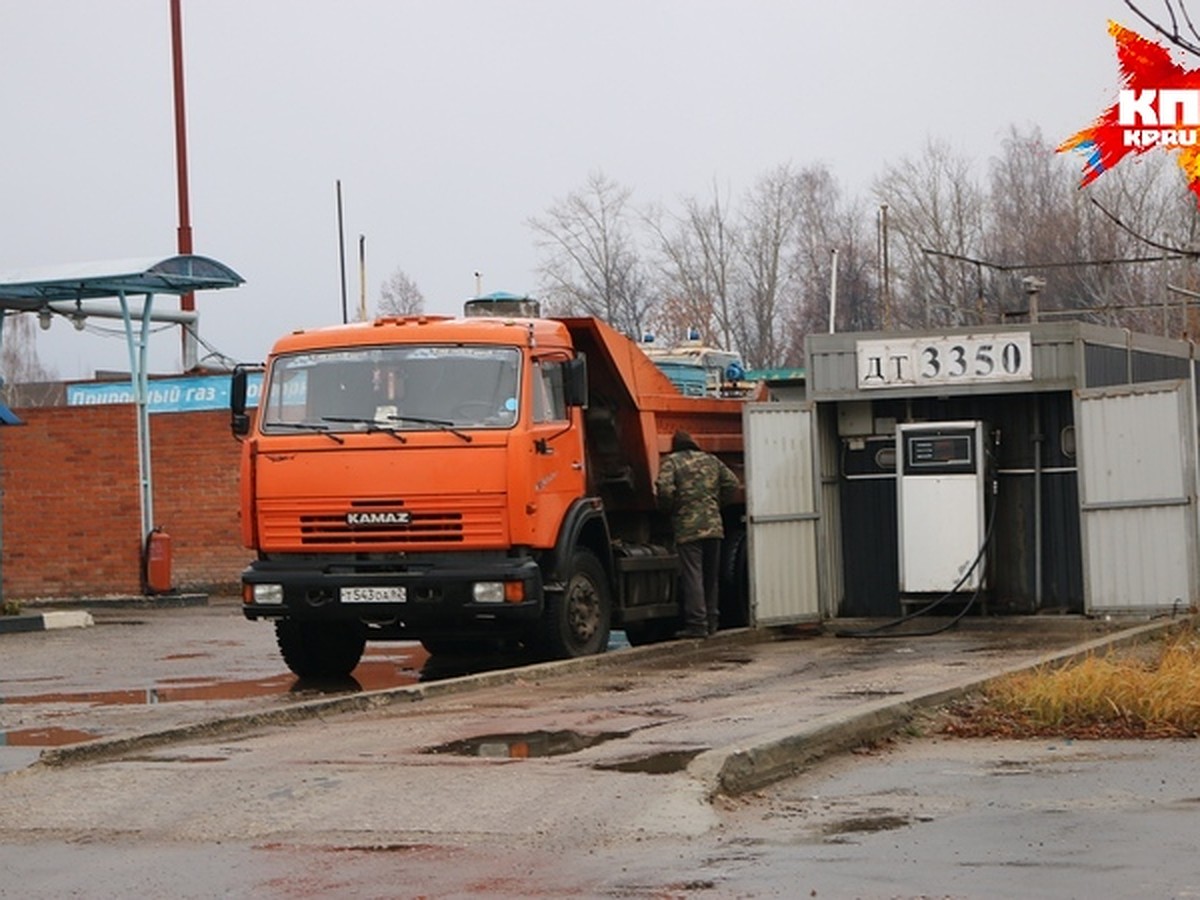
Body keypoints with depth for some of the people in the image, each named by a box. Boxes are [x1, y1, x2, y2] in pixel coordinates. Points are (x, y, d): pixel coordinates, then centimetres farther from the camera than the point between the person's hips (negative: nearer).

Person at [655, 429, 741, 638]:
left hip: (687, 528, -5)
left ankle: (697, 623, -11)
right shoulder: (711, 460, 15)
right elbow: (732, 483, 10)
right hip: (713, 526, 5)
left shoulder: (671, 462, 1)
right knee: (711, 576, 14)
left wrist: (669, 508, 4)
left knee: (692, 576, -6)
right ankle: (711, 620, 18)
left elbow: (665, 489, -14)